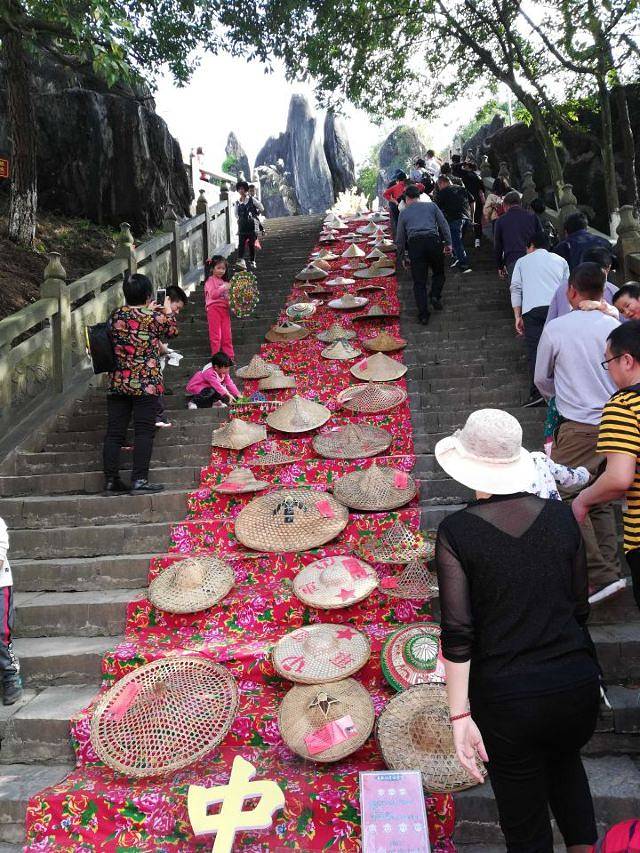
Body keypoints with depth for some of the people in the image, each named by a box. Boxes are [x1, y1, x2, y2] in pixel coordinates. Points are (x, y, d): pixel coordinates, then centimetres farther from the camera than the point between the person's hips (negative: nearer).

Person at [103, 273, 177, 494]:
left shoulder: (116, 315, 6)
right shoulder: (155, 317, -7)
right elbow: (172, 331, 12)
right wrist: (168, 310, 28)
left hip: (118, 383, 5)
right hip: (146, 384, -5)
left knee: (114, 432, 6)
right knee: (144, 432, -2)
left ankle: (111, 481, 10)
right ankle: (139, 480, -5)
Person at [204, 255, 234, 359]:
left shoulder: (223, 281, 22)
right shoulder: (210, 280, 0)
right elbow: (213, 294, -15)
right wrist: (224, 288, -22)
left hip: (224, 309, 6)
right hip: (214, 308, -6)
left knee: (227, 335, 5)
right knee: (215, 335, -3)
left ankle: (229, 356, 8)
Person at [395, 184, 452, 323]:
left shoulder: (404, 213, 18)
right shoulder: (432, 206, 18)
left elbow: (400, 239, 20)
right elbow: (444, 225, 8)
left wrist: (401, 258, 28)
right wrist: (448, 243, 8)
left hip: (415, 244, 0)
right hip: (433, 241, 0)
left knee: (419, 282, 5)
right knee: (438, 273, 22)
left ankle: (423, 315, 1)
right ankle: (435, 295, -3)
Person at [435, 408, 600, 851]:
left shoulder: (456, 532, -11)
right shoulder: (561, 516, -1)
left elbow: (457, 632, -15)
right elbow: (579, 607, 7)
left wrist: (460, 715, -10)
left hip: (506, 695, -3)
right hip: (577, 683, 4)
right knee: (564, 759, 36)